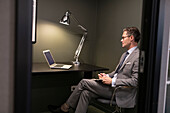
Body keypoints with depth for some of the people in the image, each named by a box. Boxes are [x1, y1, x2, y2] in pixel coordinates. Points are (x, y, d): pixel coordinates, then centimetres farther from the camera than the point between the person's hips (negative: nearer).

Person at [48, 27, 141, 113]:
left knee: (84, 82, -10)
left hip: (121, 94, -8)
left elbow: (135, 81, -21)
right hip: (112, 87, 8)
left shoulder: (138, 56, -15)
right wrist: (107, 76, 4)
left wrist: (112, 81, -20)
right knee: (86, 93, -12)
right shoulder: (125, 54, 18)